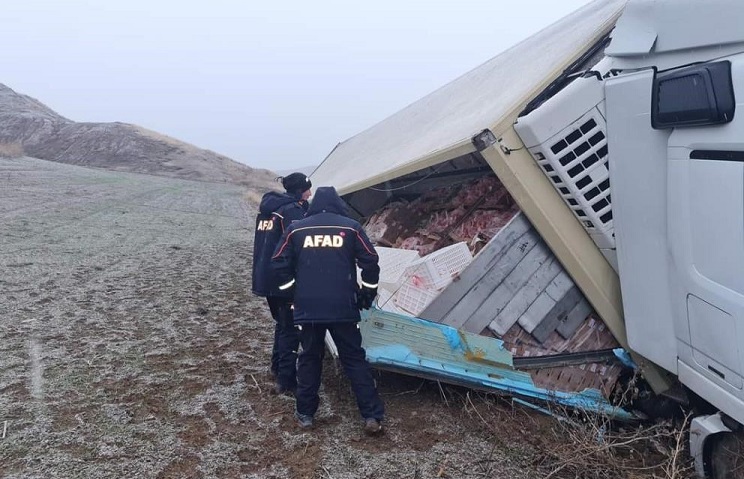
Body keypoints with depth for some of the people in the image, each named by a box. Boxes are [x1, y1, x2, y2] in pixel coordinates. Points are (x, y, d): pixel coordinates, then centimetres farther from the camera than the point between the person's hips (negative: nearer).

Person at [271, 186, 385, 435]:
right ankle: (372, 416, 6)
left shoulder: (296, 228, 5)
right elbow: (370, 262, 0)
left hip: (307, 307, 1)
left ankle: (305, 413, 22)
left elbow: (279, 262, 6)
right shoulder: (351, 227, 2)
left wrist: (292, 290, 19)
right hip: (343, 307, -1)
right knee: (355, 359, 7)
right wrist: (367, 294, 13)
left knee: (309, 358, 16)